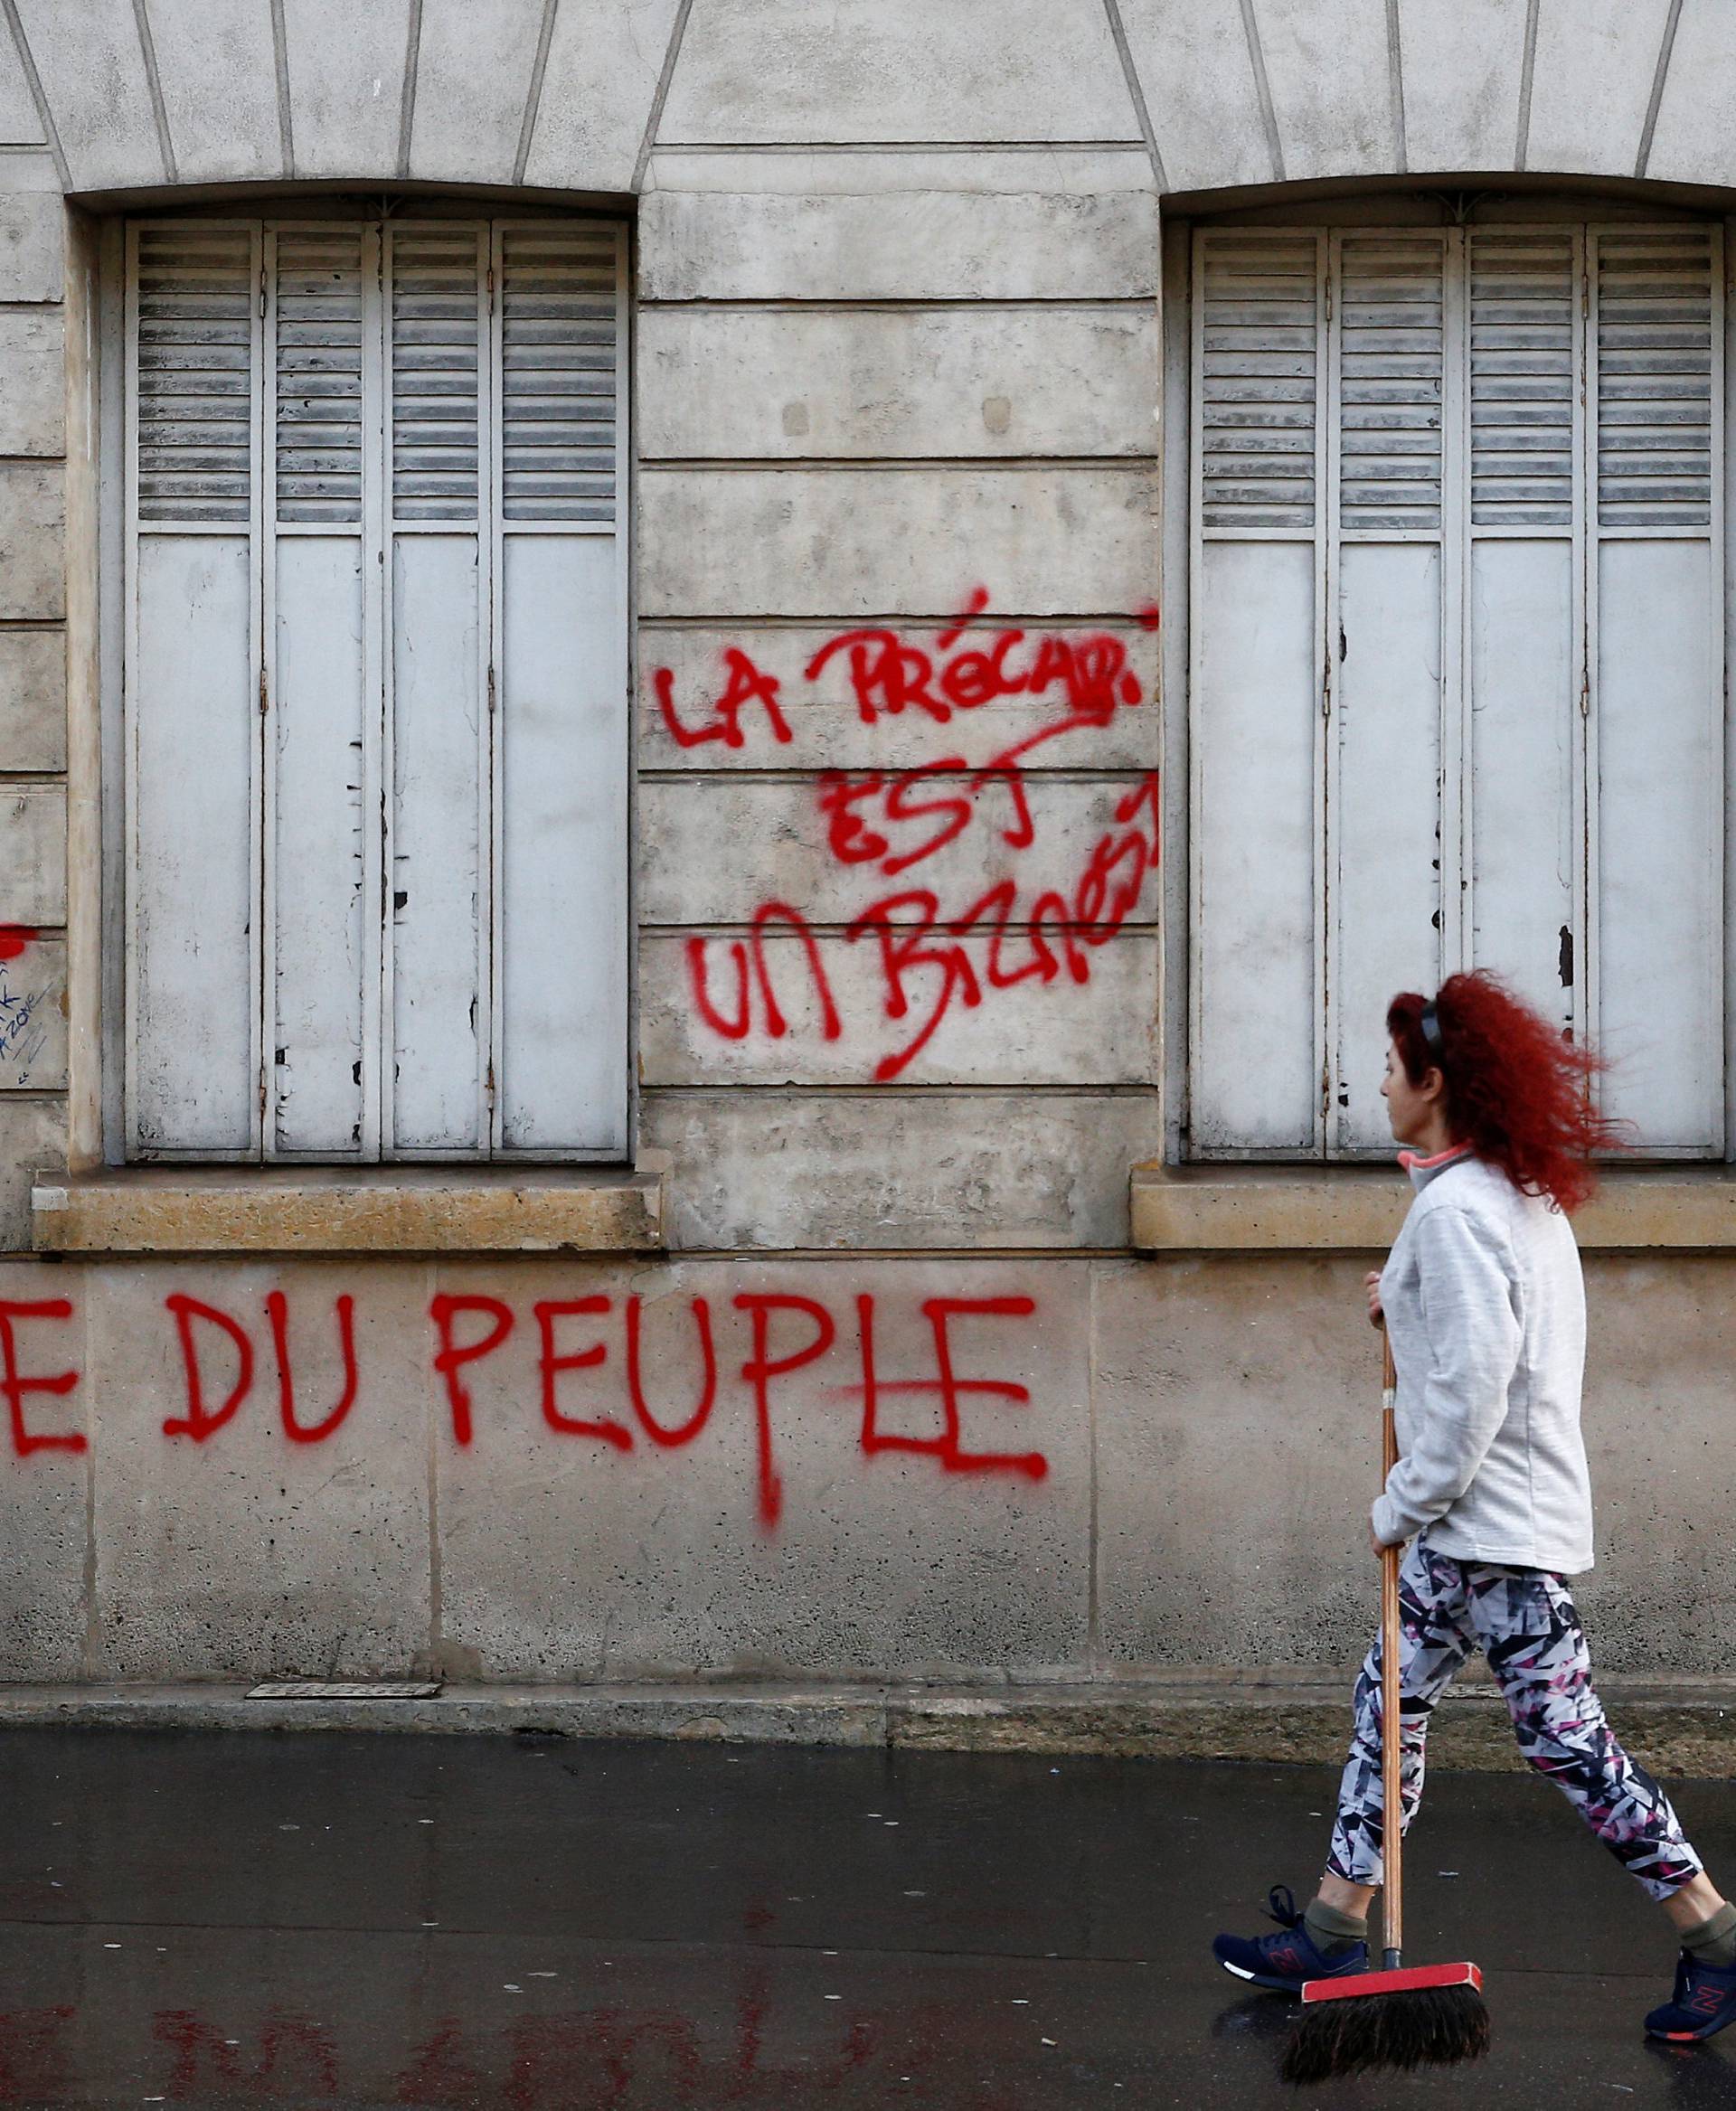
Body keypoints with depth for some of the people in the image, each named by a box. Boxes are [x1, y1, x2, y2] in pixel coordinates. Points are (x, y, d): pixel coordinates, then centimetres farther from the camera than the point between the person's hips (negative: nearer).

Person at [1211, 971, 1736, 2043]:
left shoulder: (1456, 1209, -20)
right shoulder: (1525, 1194, 12)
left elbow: (1471, 1390, -24)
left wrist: (1401, 1506, -14)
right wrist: (1404, 1307, 12)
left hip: (1501, 1525, -11)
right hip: (1472, 1523, 11)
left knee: (1564, 1736, -6)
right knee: (1390, 1702, 14)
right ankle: (1333, 1928, 22)